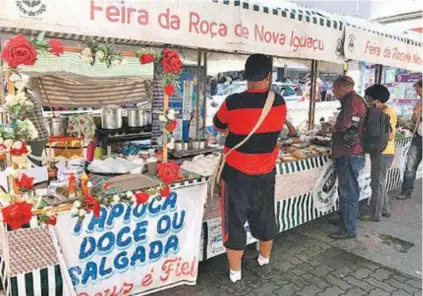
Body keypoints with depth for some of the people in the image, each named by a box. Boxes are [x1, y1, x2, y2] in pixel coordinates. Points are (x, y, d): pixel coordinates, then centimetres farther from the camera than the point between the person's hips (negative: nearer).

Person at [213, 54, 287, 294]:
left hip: (237, 174, -3)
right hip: (266, 174, 4)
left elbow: (218, 126, 3)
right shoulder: (280, 103, -7)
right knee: (265, 220, 20)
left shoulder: (233, 103, -16)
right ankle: (264, 265, 41)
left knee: (235, 224, 8)